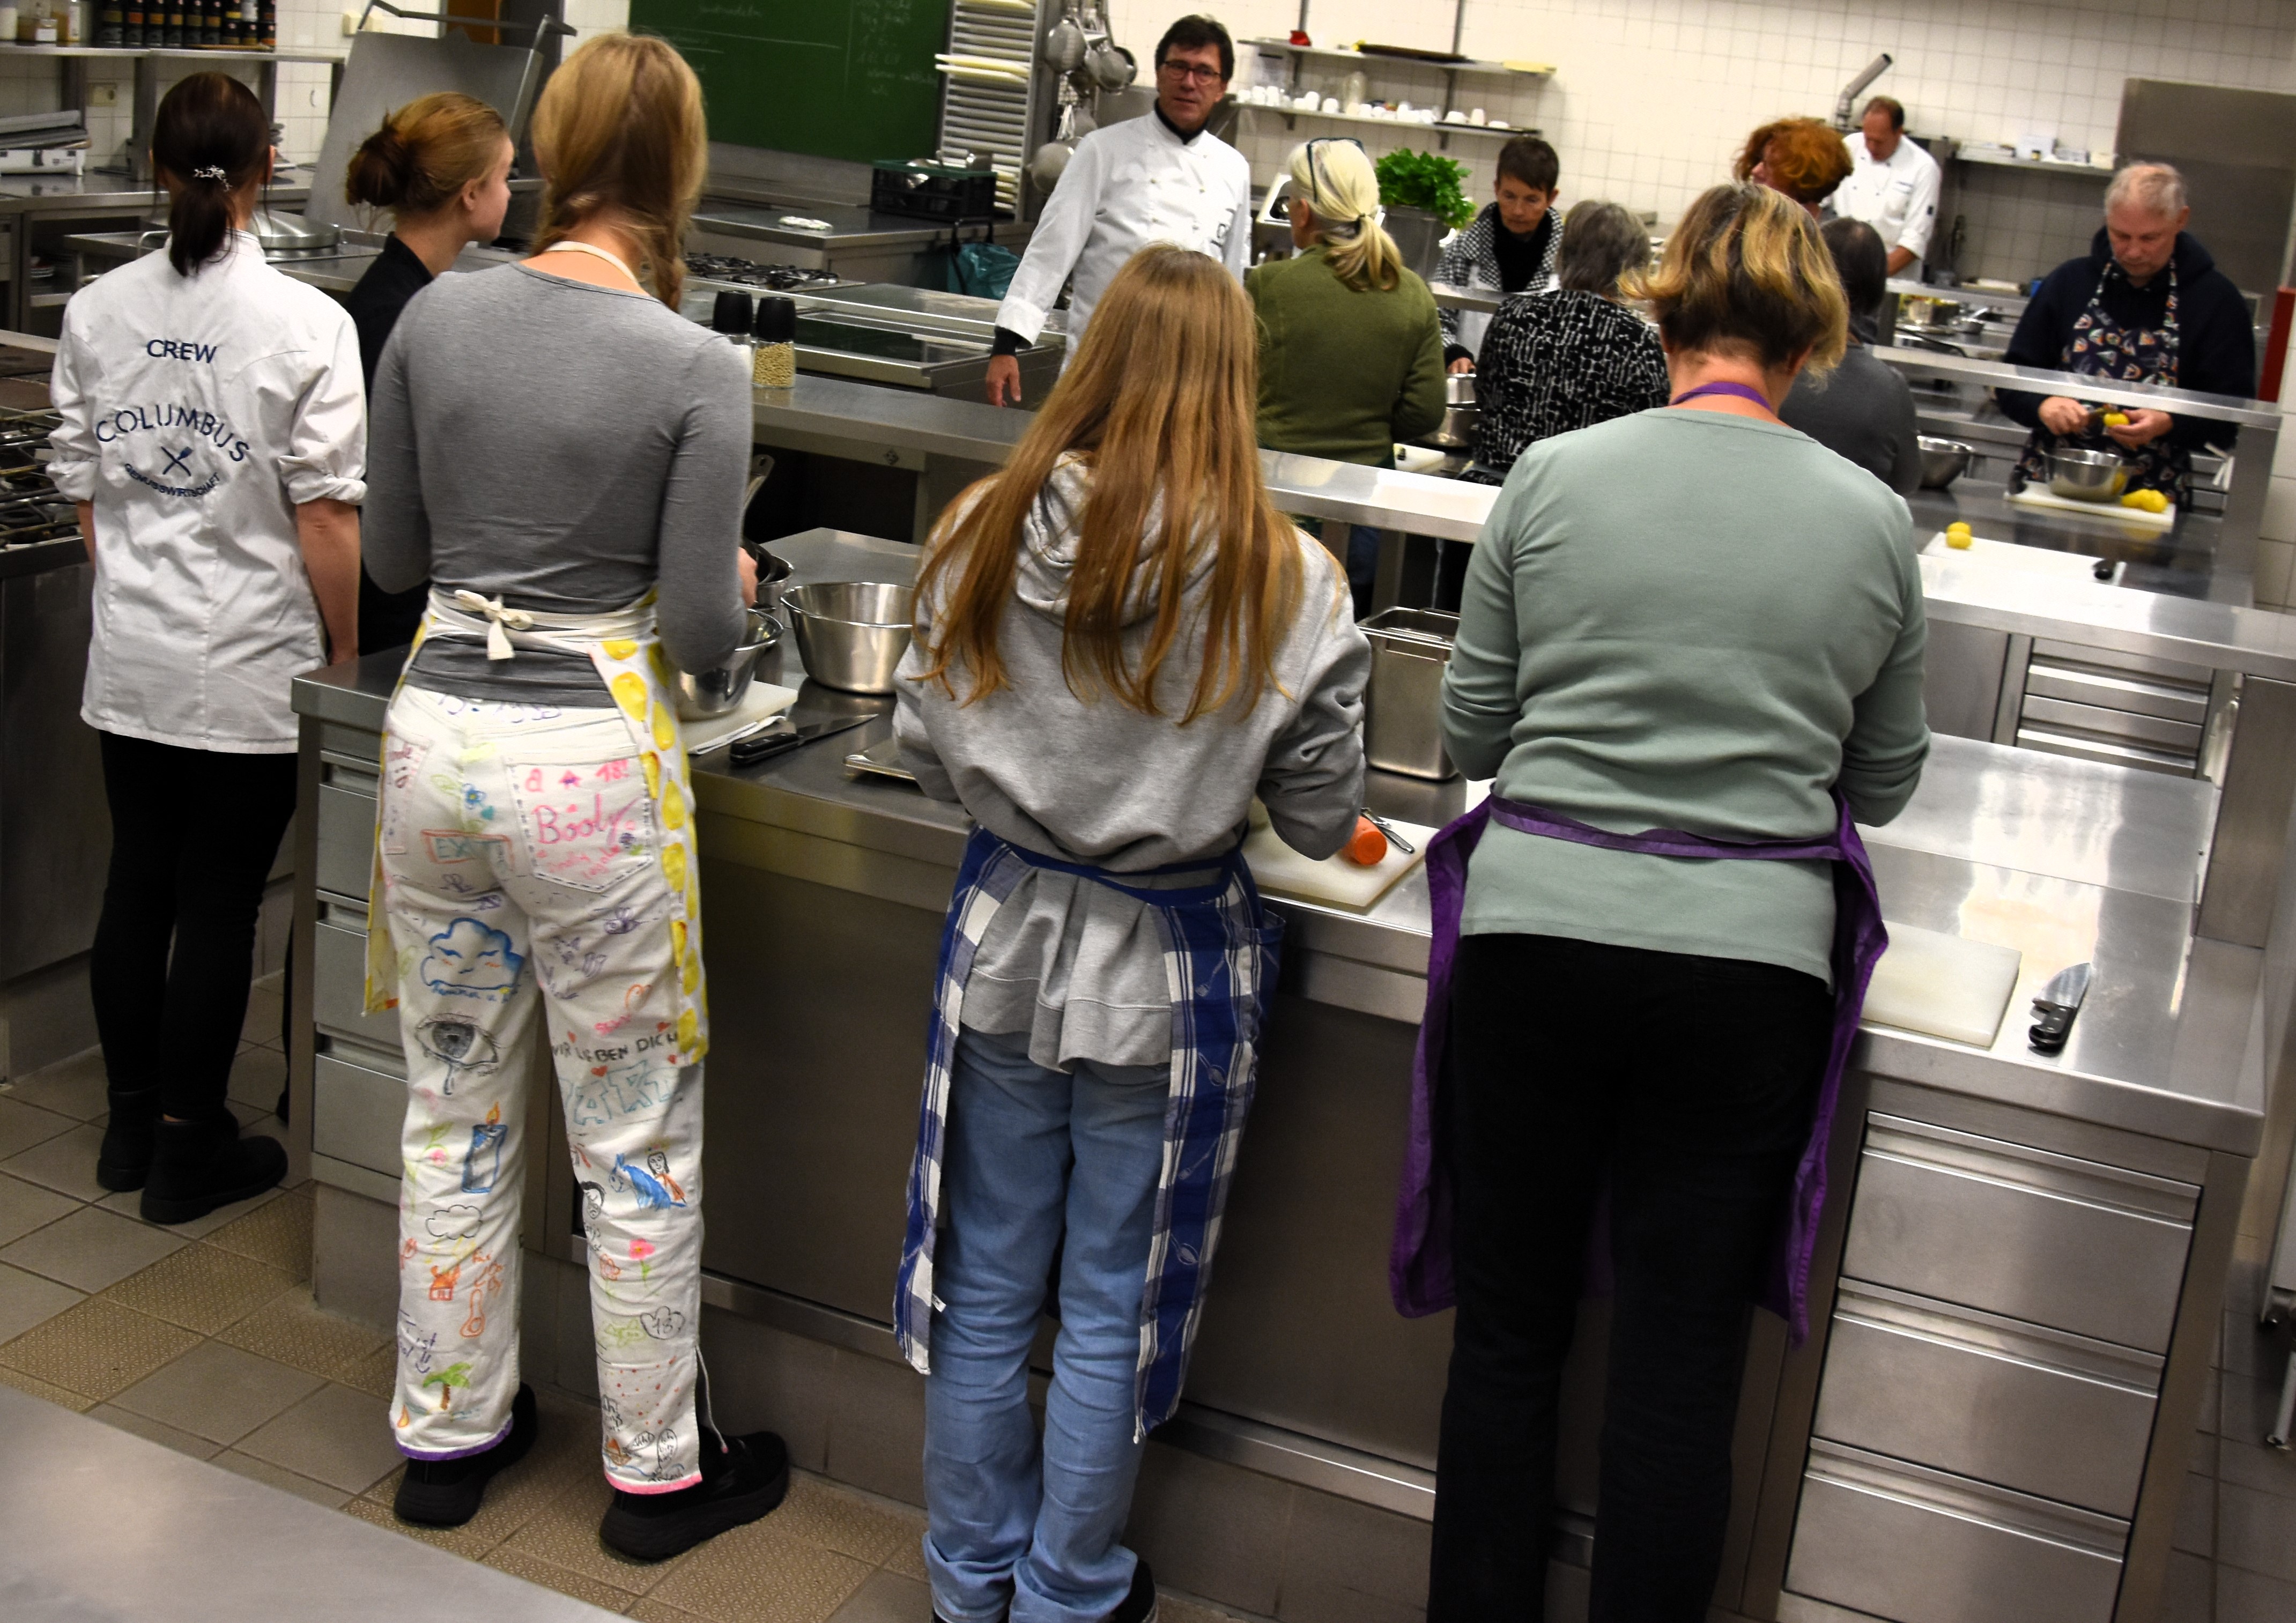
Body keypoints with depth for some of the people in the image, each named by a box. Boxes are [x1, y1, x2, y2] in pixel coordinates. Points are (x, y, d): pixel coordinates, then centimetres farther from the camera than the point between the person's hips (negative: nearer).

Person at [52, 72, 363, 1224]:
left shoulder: (96, 313, 0)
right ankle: (188, 1151, 17)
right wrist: (347, 655, -2)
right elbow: (324, 518, -14)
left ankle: (130, 1127, 30)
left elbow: (83, 490, 7)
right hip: (251, 665, -5)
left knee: (137, 883, 16)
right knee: (220, 904, 6)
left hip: (130, 659, 5)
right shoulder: (305, 326, -15)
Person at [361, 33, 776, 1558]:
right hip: (593, 758, -5)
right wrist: (733, 583, 10)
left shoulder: (437, 314, -1)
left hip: (437, 729, 5)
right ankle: (660, 1471, 25)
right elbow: (701, 628, -12)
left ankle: (448, 1431, 34)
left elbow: (394, 554, 8)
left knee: (457, 1112, 19)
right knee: (637, 1140, 10)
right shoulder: (695, 369, -14)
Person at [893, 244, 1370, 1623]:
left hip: (1008, 939, 3)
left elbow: (928, 752, 0)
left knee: (988, 1283, 18)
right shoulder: (1285, 580, -16)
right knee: (1114, 1308, 14)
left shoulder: (989, 531, -9)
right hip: (1171, 967, -2)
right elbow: (1323, 819, -8)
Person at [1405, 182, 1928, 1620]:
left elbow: (1472, 728, 5)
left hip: (1535, 928, 0)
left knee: (1508, 1327, 14)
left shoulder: (1553, 477, -1)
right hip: (1751, 960, 0)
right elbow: (1885, 784, 11)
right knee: (1681, 1365, 11)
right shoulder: (1875, 522, 2)